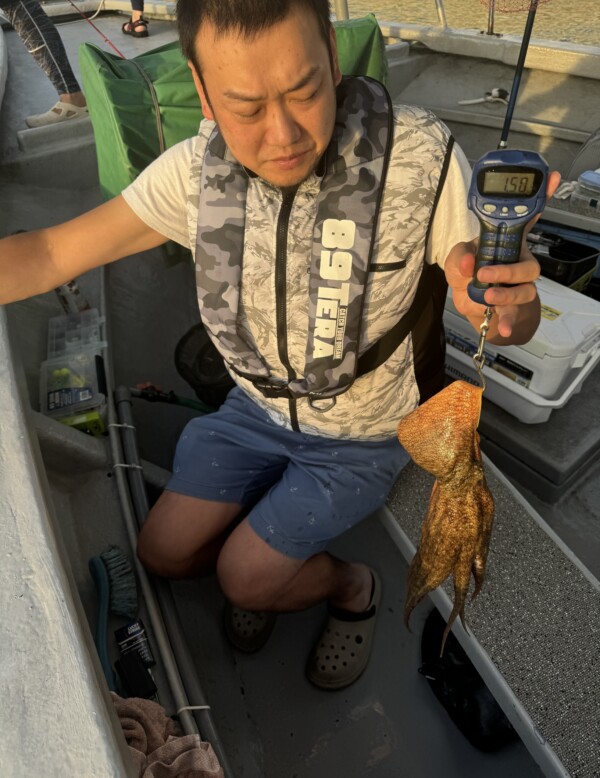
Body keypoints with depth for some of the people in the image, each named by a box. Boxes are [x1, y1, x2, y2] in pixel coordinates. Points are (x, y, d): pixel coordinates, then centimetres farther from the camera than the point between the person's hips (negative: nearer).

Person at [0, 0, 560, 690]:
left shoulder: (422, 158, -27)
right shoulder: (197, 169, -17)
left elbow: (516, 320, -20)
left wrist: (506, 310, -44)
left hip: (361, 432, -3)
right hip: (257, 407, 4)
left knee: (243, 575, -7)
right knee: (164, 553, 5)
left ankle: (352, 588, 25)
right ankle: (270, 560, 36)